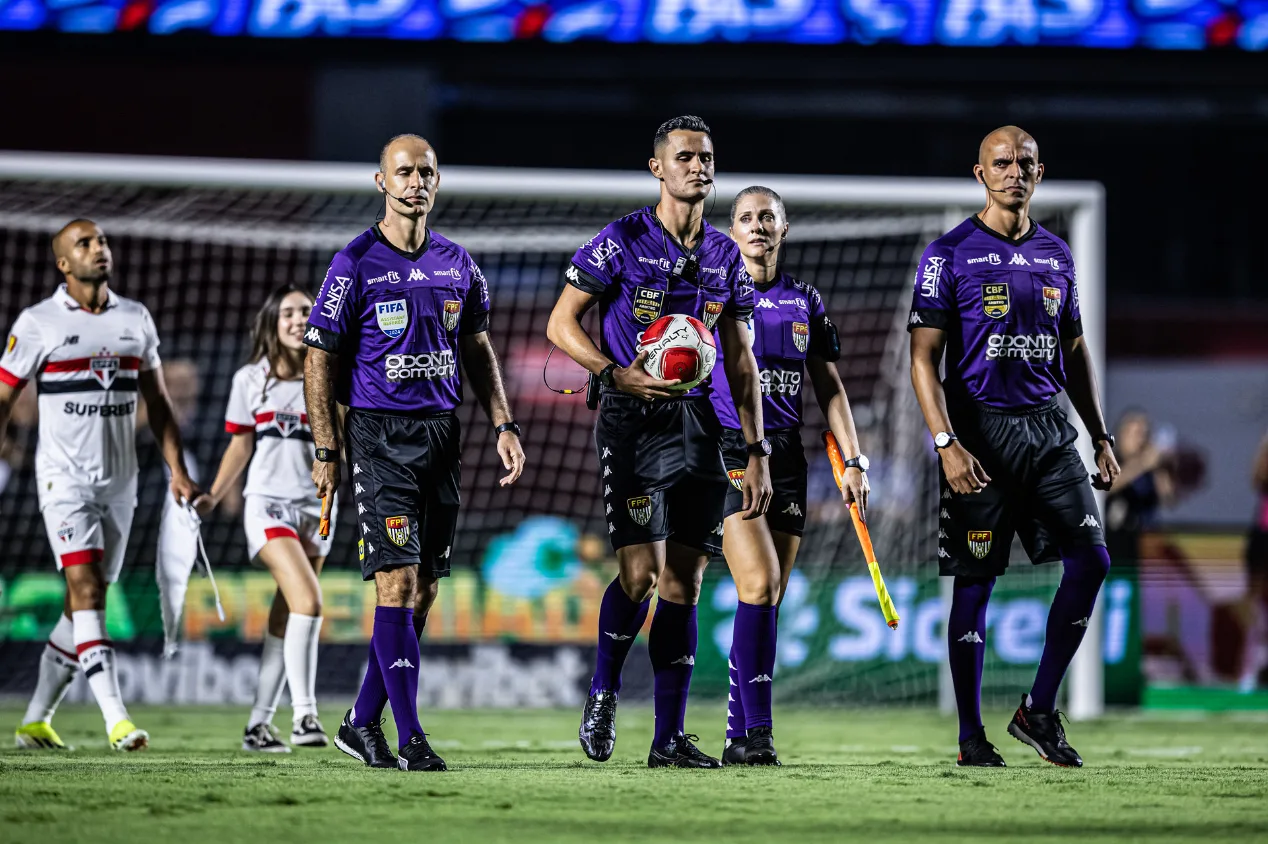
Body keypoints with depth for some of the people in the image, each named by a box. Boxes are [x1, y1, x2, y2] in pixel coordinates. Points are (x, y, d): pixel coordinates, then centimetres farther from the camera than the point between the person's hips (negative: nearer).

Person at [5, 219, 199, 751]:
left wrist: (178, 470, 7)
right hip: (64, 475, -5)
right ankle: (116, 719, -24)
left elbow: (157, 403, 16)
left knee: (84, 605, 7)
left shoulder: (136, 319, 9)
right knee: (86, 589, -18)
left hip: (119, 481, 5)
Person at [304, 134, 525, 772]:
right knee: (398, 584, -12)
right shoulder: (354, 265, -5)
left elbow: (477, 349, 20)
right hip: (379, 436, -6)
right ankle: (410, 738, -11)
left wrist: (503, 424, 10)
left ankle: (362, 723, 18)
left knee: (423, 590, 6)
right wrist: (326, 451, -8)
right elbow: (321, 359, -3)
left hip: (441, 433, 6)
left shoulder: (457, 263, 11)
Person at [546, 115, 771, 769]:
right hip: (629, 421, -4)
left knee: (684, 580, 0)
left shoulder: (724, 256, 12)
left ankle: (669, 739, 4)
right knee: (640, 571, -13)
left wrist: (757, 453, 10)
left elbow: (741, 363, 16)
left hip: (694, 422, 4)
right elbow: (561, 324, -2)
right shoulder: (622, 242, -3)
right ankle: (602, 695, 13)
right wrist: (615, 373, -18)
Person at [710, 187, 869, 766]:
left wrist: (853, 462, 6)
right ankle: (756, 731, -19)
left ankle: (738, 736, 11)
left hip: (787, 456, 5)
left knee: (768, 598, 5)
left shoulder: (805, 302, 13)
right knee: (759, 584, -19)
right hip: (728, 452, -5)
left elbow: (829, 388, 14)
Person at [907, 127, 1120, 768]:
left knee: (1090, 561, -7)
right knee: (975, 583, -1)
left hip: (1049, 426, 5)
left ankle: (1039, 710, 5)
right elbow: (924, 357, -7)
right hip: (980, 428, -5)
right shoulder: (950, 254, -3)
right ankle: (971, 735, 8)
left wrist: (1101, 437, 15)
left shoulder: (1056, 255, 13)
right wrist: (946, 444, -17)